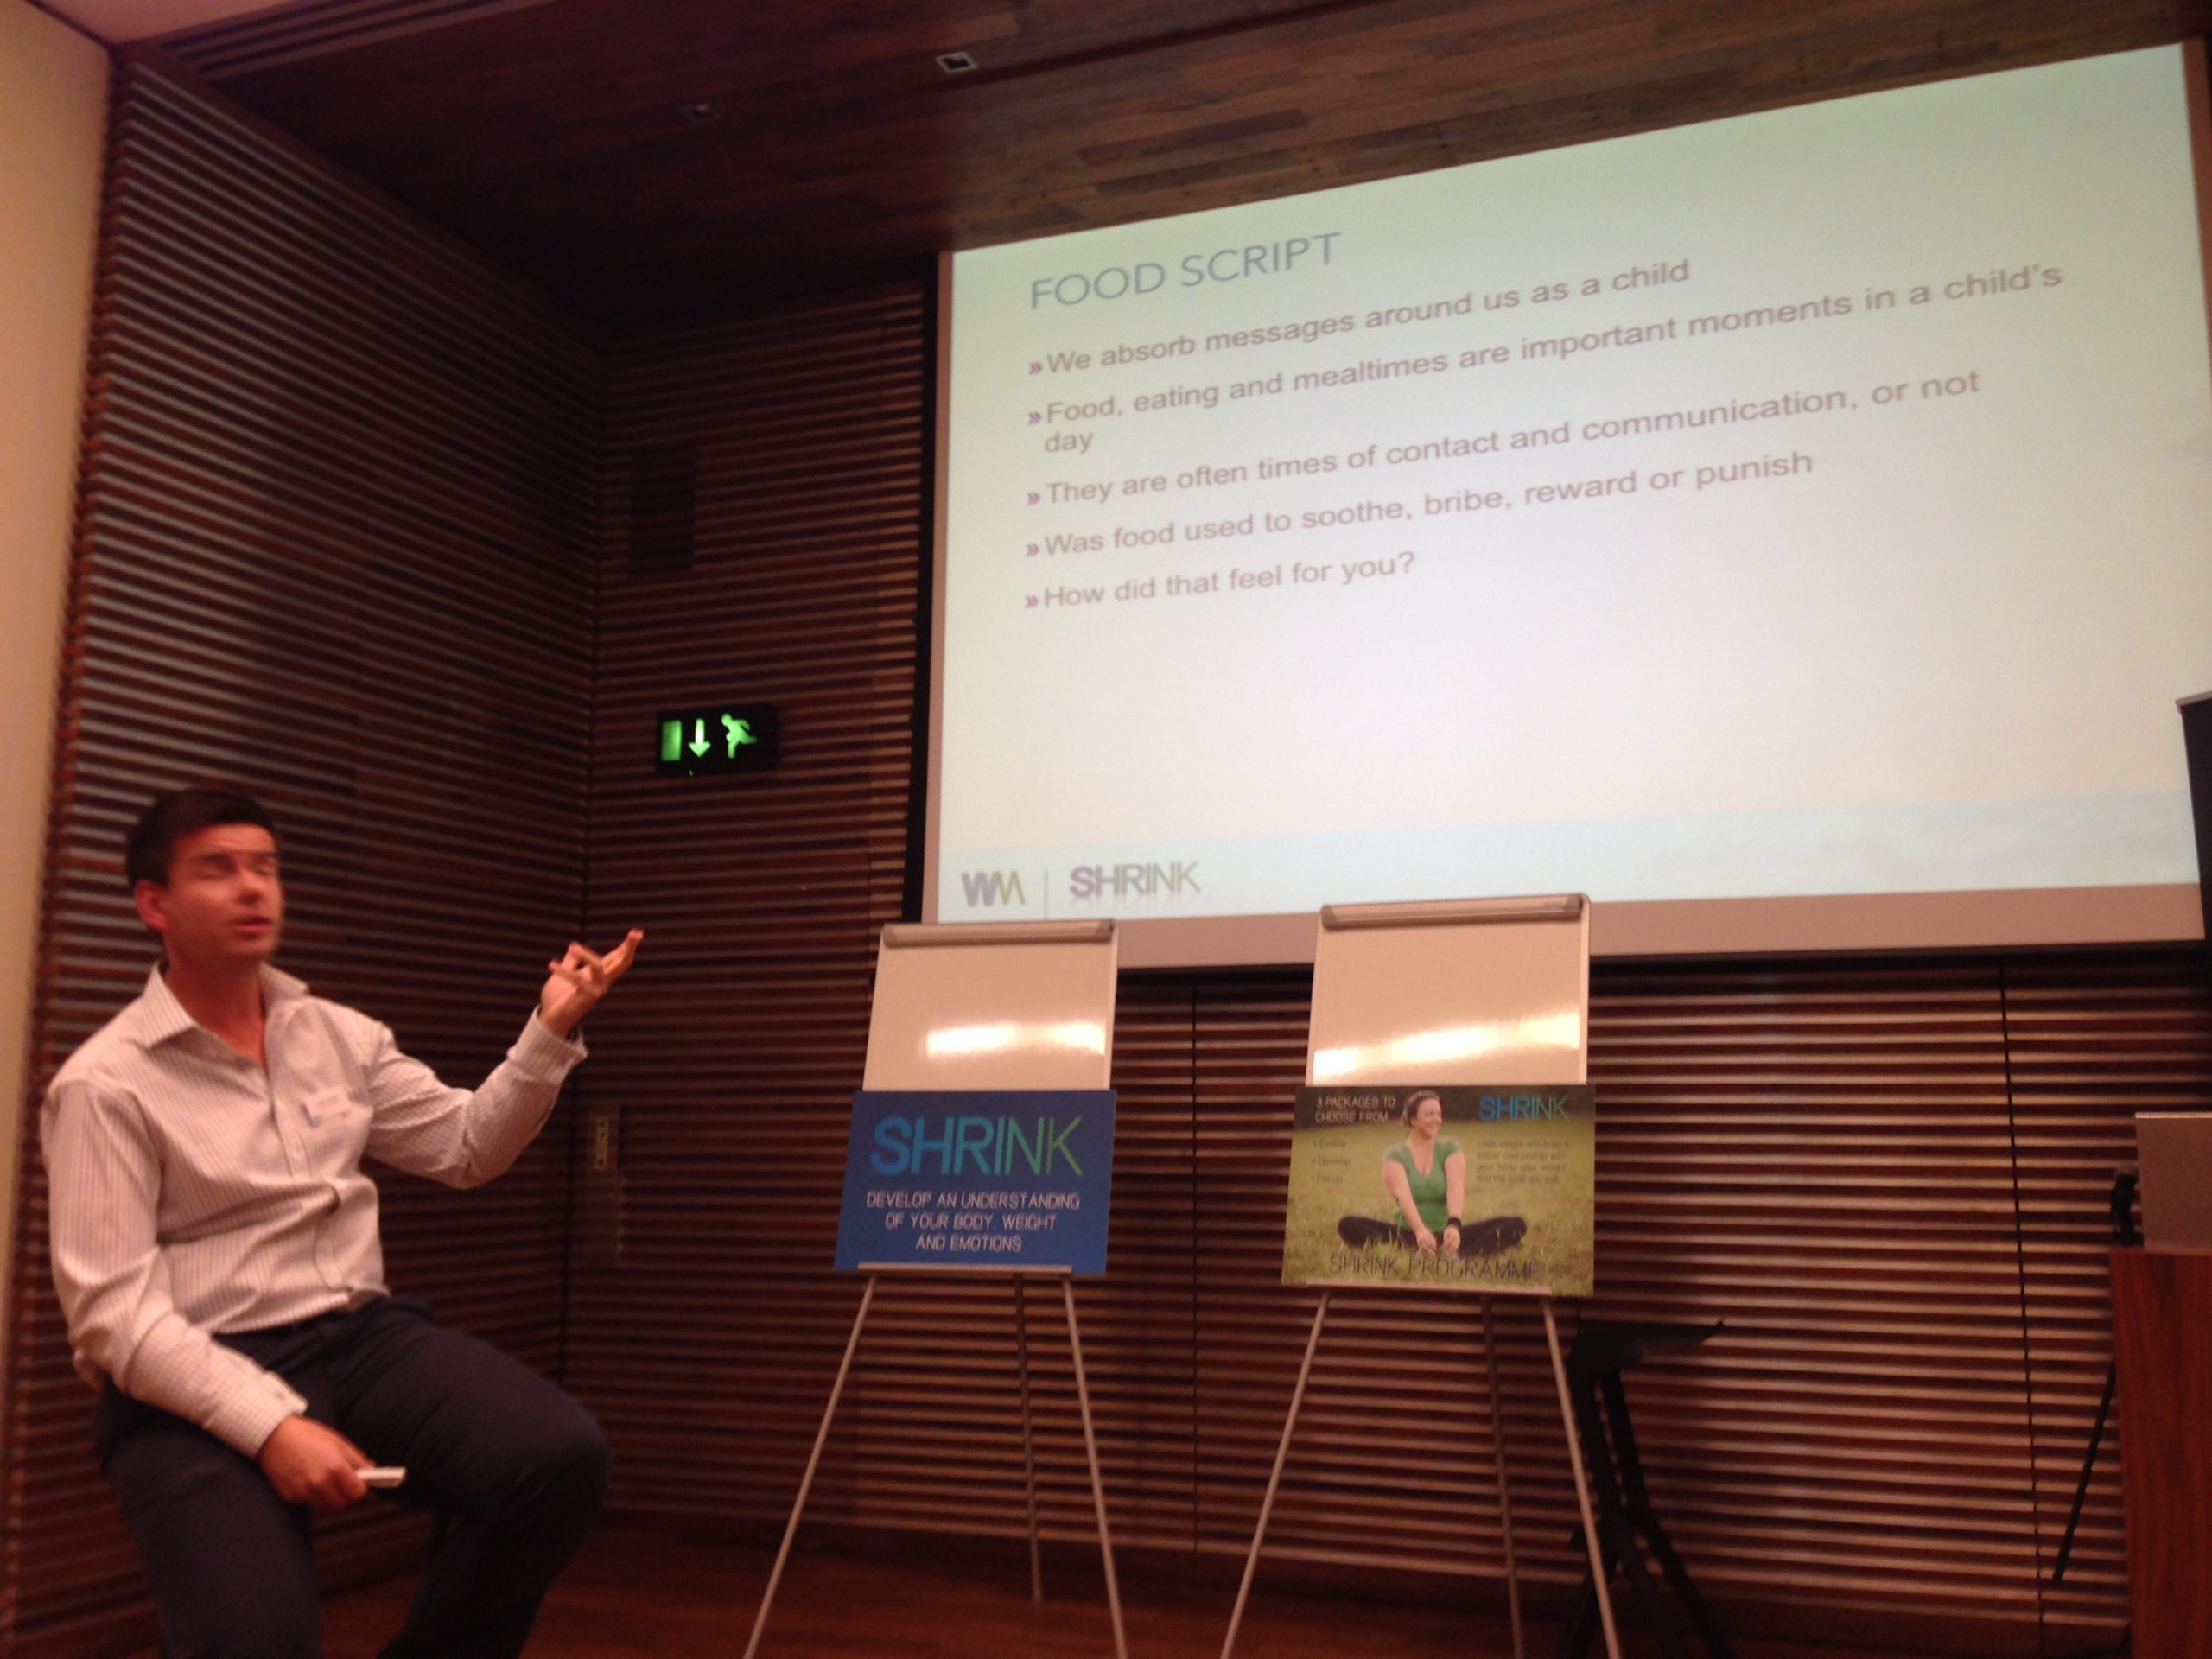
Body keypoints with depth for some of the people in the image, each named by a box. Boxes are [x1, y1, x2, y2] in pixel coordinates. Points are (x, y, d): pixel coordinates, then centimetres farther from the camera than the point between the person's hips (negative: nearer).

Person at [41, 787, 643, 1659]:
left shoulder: (340, 1036, 10)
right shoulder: (104, 1083, -7)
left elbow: (466, 1147, 16)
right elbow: (111, 1313, -13)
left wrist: (550, 1031, 1)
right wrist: (271, 1424, -24)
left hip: (363, 1336, 5)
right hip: (198, 1377, -5)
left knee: (562, 1456, -20)